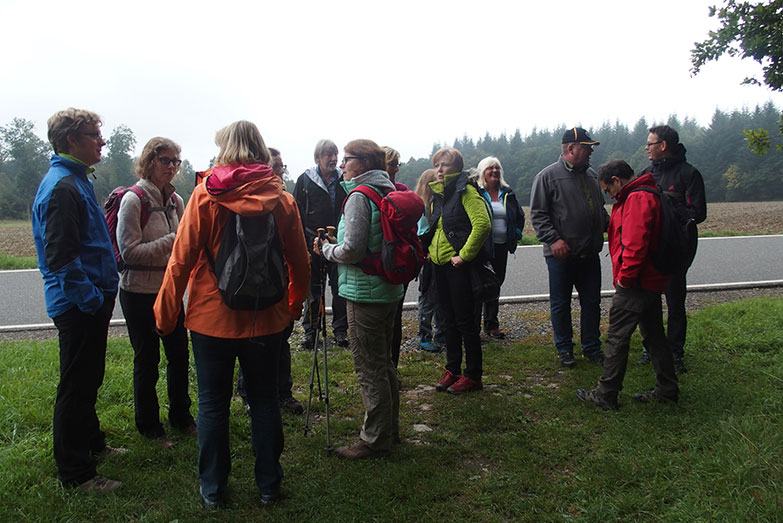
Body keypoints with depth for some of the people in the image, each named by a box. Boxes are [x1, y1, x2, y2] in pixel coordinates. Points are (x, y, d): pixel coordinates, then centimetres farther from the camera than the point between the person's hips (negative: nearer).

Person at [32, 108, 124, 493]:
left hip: (89, 302, 10)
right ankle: (75, 472, 14)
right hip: (79, 306, -10)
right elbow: (60, 257, -25)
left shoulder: (75, 181, 14)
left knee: (88, 380, 22)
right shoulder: (62, 186, -19)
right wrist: (90, 299, -19)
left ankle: (91, 443, 39)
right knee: (76, 386, 1)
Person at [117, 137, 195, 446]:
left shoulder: (175, 200, 6)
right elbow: (129, 252, -20)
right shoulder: (134, 199, -14)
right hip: (140, 293, -6)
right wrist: (172, 242, -25)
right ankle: (149, 426, 24)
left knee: (180, 354, 12)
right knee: (147, 359, 6)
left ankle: (180, 417, 31)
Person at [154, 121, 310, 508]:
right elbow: (300, 263, 2)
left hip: (212, 318, -1)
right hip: (265, 319, 2)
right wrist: (294, 305, 19)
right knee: (264, 401, 15)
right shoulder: (282, 199, -3)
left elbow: (181, 259, -10)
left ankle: (213, 490, 26)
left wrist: (165, 312, 2)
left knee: (213, 404, 12)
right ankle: (269, 485, 26)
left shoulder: (205, 194, -9)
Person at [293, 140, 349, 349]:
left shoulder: (344, 180, 5)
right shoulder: (305, 180, 0)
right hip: (313, 243, -1)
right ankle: (310, 330, 19)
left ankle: (340, 330, 16)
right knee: (312, 289, 7)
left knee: (340, 288, 5)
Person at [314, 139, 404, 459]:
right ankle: (389, 429, 33)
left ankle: (374, 440, 12)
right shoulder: (389, 193, 11)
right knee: (384, 363, 19)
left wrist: (325, 249, -3)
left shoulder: (360, 196, -15)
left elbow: (352, 250, -21)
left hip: (365, 294, -9)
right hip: (390, 290, 9)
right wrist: (336, 242, 16)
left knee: (369, 369, 1)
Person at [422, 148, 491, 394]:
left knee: (465, 321, 0)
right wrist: (430, 249, 14)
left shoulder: (466, 191, -11)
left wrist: (464, 255, -21)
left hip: (459, 265, -8)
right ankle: (452, 370, 27)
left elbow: (483, 224, -24)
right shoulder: (437, 194, 15)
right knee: (449, 320, 15)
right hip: (440, 264, 8)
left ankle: (473, 375, 13)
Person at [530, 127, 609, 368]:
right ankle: (564, 349, 22)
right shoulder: (548, 176, -7)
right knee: (561, 305, 7)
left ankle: (592, 348, 27)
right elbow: (538, 214, -10)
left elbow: (599, 208, 24)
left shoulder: (591, 174, 12)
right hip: (561, 255, -6)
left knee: (592, 303, 12)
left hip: (590, 255, 6)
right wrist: (553, 239, -19)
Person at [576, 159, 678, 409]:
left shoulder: (636, 199, -17)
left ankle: (606, 395, 6)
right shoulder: (648, 195, 17)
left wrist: (624, 277, -18)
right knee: (654, 335, 17)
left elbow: (635, 243, -28)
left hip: (635, 284, -11)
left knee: (617, 338, -2)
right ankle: (666, 389, 27)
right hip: (652, 280, 11)